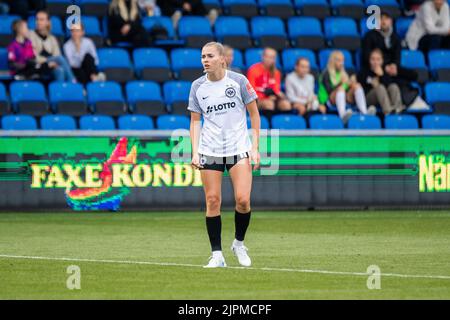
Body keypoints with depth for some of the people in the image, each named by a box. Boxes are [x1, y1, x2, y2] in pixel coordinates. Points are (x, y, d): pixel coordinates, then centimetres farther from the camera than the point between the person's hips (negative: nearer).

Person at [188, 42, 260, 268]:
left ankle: (239, 243, 13)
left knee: (243, 200, -12)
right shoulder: (198, 86, 2)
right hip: (209, 151, 2)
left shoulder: (238, 81, -5)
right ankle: (217, 255, 4)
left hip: (239, 148, -2)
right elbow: (195, 121, 8)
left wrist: (255, 147, -3)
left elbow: (254, 114, 2)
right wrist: (195, 152, -3)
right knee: (212, 201, -3)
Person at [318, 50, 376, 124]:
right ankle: (343, 114, -64)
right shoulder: (326, 74, 0)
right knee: (340, 88, -35)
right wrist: (341, 83, -24)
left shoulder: (344, 73, 20)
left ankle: (365, 112, -42)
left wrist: (352, 83, -8)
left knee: (357, 86, -18)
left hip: (344, 99, 6)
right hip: (328, 101, -6)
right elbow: (329, 90, -12)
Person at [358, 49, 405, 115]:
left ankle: (398, 108, -49)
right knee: (380, 87, -33)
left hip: (385, 95, 3)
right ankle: (387, 110, -60)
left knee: (393, 86, -24)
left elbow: (389, 85, -6)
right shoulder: (364, 72, 5)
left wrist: (382, 75, -16)